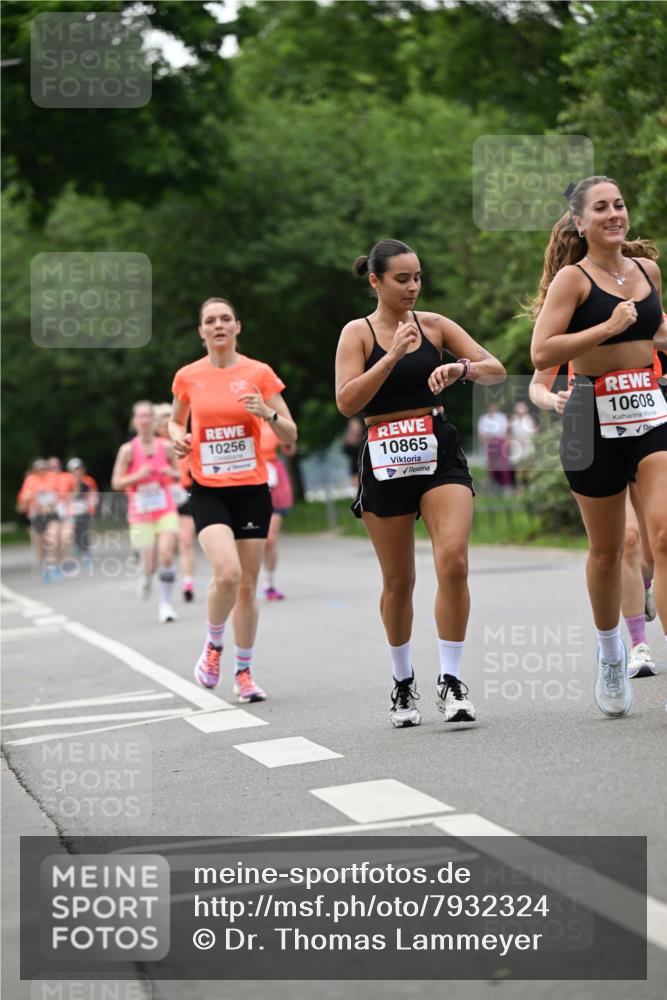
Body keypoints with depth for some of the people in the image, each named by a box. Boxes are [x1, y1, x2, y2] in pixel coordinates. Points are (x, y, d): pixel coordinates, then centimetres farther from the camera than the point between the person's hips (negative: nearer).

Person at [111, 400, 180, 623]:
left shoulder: (165, 447, 2)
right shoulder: (128, 450, -4)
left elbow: (179, 474, 15)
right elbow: (116, 483, -1)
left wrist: (171, 473, -8)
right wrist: (138, 476, -17)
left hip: (166, 510, 1)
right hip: (140, 514, -1)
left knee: (166, 553, -19)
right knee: (149, 564, -1)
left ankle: (165, 603, -6)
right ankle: (145, 579, 37)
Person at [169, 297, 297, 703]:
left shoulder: (260, 373, -1)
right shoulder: (188, 377, 2)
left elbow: (290, 437, 1)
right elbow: (176, 420, 20)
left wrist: (267, 414, -18)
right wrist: (178, 437, -2)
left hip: (252, 489, 1)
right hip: (208, 490, -1)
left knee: (248, 585, 4)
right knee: (228, 573, -22)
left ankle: (244, 672, 19)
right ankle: (213, 645, 5)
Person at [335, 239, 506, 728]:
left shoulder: (435, 324, 7)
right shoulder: (358, 332, 1)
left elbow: (497, 369, 3)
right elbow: (346, 401, -12)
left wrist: (461, 367, -18)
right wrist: (393, 355, -18)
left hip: (439, 453, 1)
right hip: (385, 461, -1)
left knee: (454, 561, -18)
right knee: (398, 581, 7)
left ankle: (451, 679, -9)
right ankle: (404, 682, 25)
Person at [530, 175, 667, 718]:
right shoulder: (573, 278, -6)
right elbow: (542, 353, -16)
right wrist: (608, 327, -18)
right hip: (597, 421, -3)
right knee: (607, 551, 9)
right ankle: (612, 660, 33)